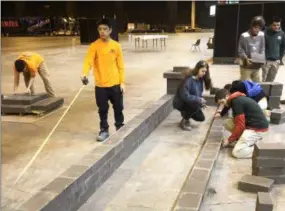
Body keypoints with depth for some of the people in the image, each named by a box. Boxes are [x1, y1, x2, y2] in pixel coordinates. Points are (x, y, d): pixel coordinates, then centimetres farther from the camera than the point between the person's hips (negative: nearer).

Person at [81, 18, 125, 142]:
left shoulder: (116, 46, 0)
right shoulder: (94, 46, -5)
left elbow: (120, 66, 3)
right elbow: (88, 61, -16)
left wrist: (122, 82, -2)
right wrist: (85, 74, -35)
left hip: (115, 84, 1)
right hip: (100, 85, -1)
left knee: (118, 108, 14)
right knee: (103, 110, 9)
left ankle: (120, 128, 32)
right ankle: (104, 130, 24)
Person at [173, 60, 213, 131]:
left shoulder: (200, 79, -4)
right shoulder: (189, 79, -27)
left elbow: (199, 93, 5)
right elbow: (185, 96, -32)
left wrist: (201, 101, -14)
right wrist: (199, 99, -29)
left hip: (191, 102, 7)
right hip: (180, 102, -7)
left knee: (201, 118, 1)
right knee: (196, 104, -33)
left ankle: (185, 113, 26)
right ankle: (184, 121, -12)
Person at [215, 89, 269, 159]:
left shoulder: (236, 102, -16)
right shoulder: (237, 99, 14)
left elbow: (240, 126, -18)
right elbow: (239, 122, 17)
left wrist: (229, 140, -7)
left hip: (258, 128, -10)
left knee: (237, 153, -14)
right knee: (227, 123, 9)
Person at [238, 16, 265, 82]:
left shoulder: (261, 35, -2)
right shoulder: (244, 36, -14)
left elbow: (262, 49, 7)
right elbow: (240, 51, -10)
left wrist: (262, 59, -8)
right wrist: (246, 59, -23)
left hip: (257, 66, 5)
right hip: (246, 66, -4)